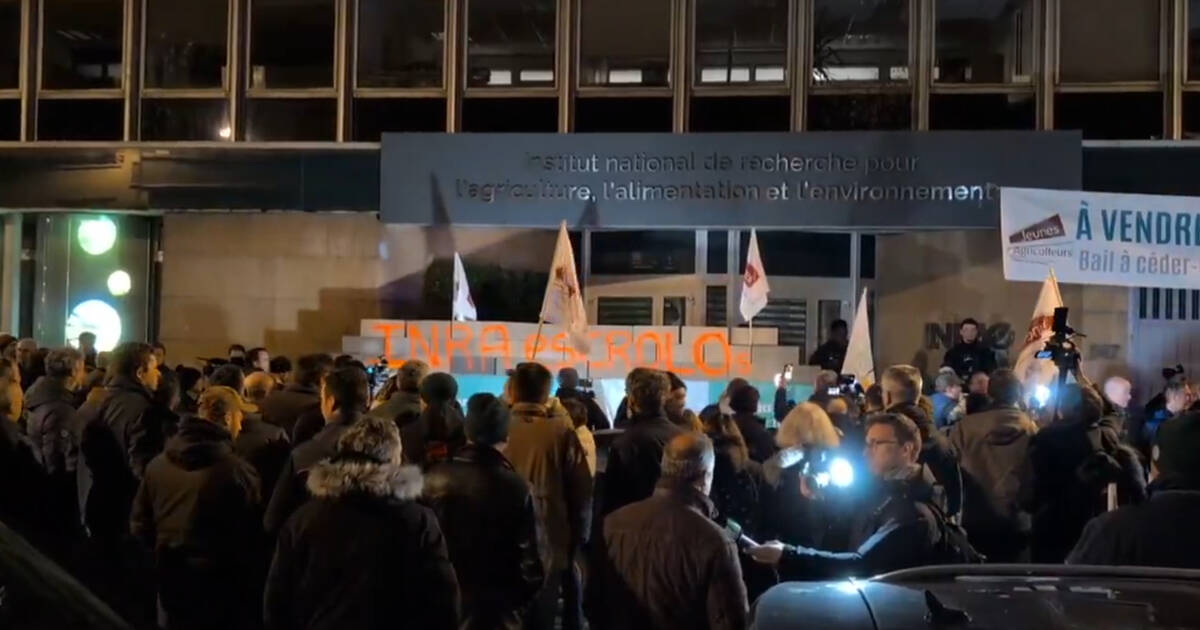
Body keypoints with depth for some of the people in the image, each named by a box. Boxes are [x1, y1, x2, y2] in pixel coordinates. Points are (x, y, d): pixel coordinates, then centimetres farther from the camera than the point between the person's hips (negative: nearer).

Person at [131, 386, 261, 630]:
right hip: (221, 591, -5)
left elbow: (140, 527, 5)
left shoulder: (157, 464, -4)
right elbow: (251, 535, -13)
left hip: (171, 587, 5)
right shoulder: (237, 471, -21)